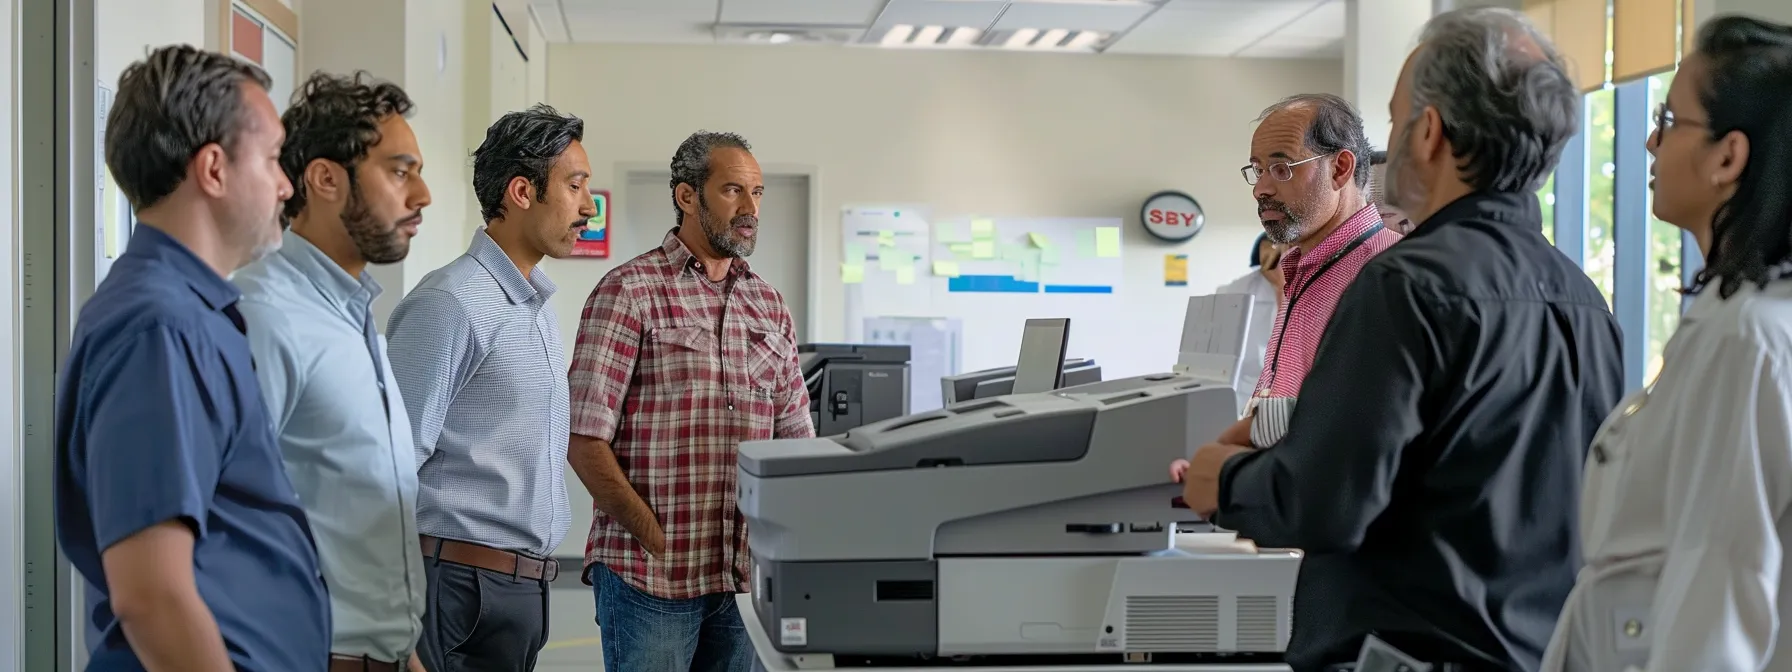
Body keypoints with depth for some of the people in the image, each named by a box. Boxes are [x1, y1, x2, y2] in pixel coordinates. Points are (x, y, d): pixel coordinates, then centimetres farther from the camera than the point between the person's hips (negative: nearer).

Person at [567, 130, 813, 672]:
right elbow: (585, 441, -10)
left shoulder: (770, 306, 13)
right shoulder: (629, 292, -5)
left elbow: (797, 439, 16)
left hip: (748, 578, 5)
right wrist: (657, 541, -13)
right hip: (648, 577, -5)